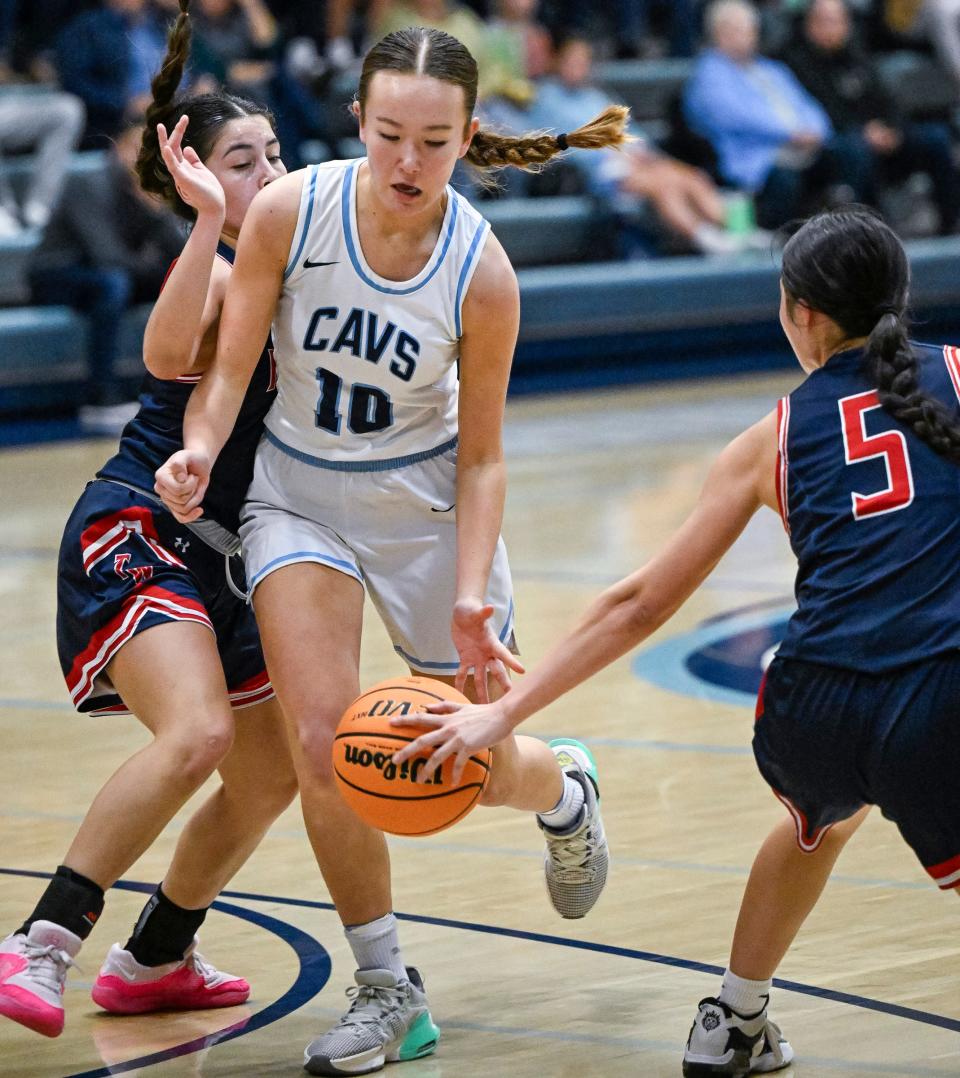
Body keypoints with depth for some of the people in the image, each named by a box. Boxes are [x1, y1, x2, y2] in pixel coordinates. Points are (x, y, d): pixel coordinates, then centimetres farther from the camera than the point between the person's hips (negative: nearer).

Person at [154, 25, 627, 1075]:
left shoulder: (482, 273, -21)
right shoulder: (288, 211, -20)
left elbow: (481, 456, -11)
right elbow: (228, 367, -12)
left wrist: (470, 594, -21)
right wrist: (200, 449, -32)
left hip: (426, 500, 0)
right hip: (300, 494, 1)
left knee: (482, 766, 7)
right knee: (322, 742, -17)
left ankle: (563, 784, 47)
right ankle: (387, 990, 1)